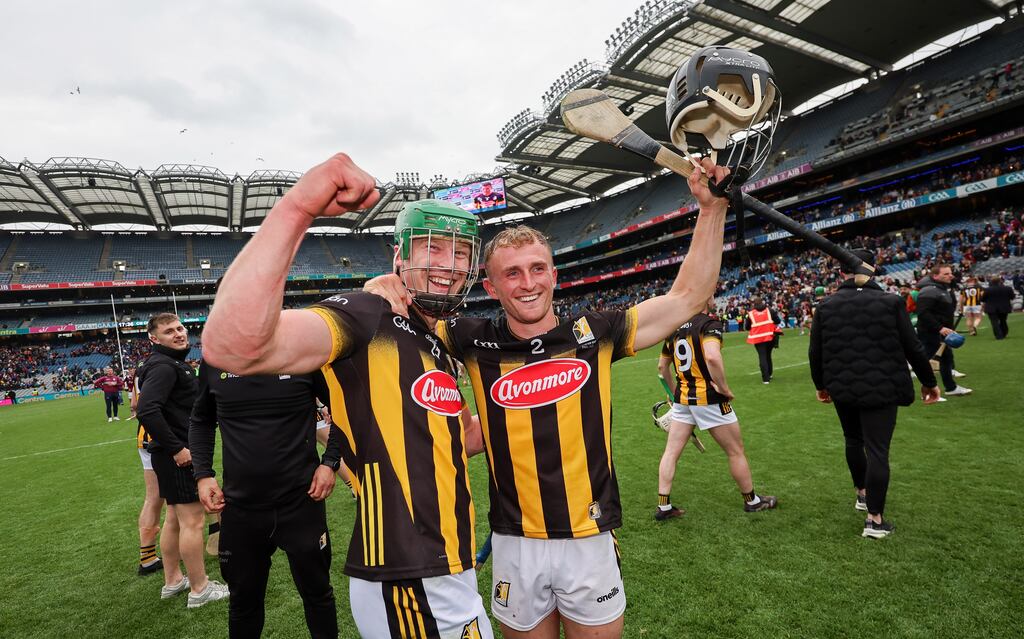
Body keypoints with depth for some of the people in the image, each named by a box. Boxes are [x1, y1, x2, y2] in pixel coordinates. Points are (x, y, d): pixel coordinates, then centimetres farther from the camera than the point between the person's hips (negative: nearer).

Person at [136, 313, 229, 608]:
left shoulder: (172, 363, 14)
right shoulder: (163, 366, -18)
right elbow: (147, 410, -29)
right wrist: (176, 448, -25)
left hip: (173, 454, 10)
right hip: (178, 456, -10)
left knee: (175, 519, 19)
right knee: (192, 521, -1)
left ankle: (172, 581, 32)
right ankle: (200, 589, 10)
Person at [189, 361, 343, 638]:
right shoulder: (214, 361, -2)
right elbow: (201, 420, 14)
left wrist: (330, 462, -9)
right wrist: (202, 474, 3)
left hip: (301, 501, -2)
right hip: (240, 507, 2)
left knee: (317, 593, 16)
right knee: (243, 601, 20)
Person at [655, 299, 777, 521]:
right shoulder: (710, 323, -14)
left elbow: (662, 366, 15)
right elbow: (712, 356, -33)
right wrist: (724, 388, -20)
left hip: (682, 399, 6)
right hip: (709, 399, -6)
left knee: (671, 452, 9)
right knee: (736, 452, 13)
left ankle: (663, 506, 11)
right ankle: (752, 501, 30)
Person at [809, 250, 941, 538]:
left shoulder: (826, 306, -2)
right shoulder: (891, 302, -8)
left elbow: (815, 352, 2)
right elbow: (913, 348, -3)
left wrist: (821, 385, 17)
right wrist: (929, 382, 13)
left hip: (842, 389, 3)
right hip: (881, 388, -2)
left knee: (853, 441, 22)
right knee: (877, 449, 1)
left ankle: (862, 492, 40)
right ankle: (875, 519, 5)